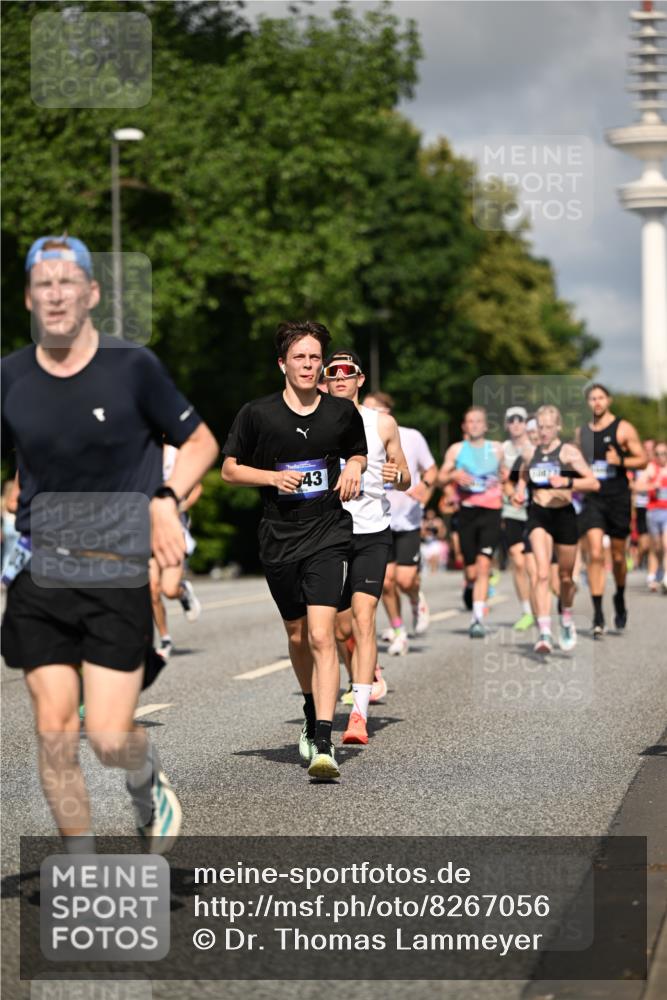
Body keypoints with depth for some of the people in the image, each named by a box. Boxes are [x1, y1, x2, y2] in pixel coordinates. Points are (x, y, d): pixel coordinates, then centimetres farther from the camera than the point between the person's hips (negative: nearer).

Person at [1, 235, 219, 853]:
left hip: (118, 576, -3)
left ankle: (148, 782, 31)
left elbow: (200, 441, 6)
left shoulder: (132, 367, -4)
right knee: (54, 731, 0)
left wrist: (166, 500, -10)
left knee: (109, 738, -6)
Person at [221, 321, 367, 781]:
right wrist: (273, 476, -10)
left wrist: (354, 469, -2)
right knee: (297, 636, 14)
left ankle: (324, 742, -21)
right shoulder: (257, 413, -2)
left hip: (328, 535, -2)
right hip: (278, 539, 2)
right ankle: (313, 714, 40)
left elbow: (358, 453, 21)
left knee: (321, 635, -16)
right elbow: (230, 468, 6)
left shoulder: (343, 412, 2)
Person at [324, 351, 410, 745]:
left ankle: (359, 715, -22)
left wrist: (397, 476, -11)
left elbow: (406, 478, 11)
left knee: (363, 617, -17)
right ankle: (369, 669, 44)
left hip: (373, 532, -2)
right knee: (343, 627, 9)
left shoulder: (383, 424, 5)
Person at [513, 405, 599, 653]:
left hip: (564, 514, -1)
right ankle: (544, 633, -25)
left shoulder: (569, 452, -5)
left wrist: (567, 482, -25)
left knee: (565, 576, 14)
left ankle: (567, 621, 42)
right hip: (538, 514, 1)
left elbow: (594, 483, -11)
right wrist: (519, 491, 6)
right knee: (542, 574, -18)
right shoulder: (530, 453, 7)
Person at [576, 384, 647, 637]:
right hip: (592, 498, 2)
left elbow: (642, 460, -2)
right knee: (595, 554, -13)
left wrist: (621, 460, -19)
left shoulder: (623, 429, -1)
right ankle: (598, 614, -15)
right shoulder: (581, 432, 11)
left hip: (618, 498, -2)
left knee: (618, 555, 8)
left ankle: (620, 598, 36)